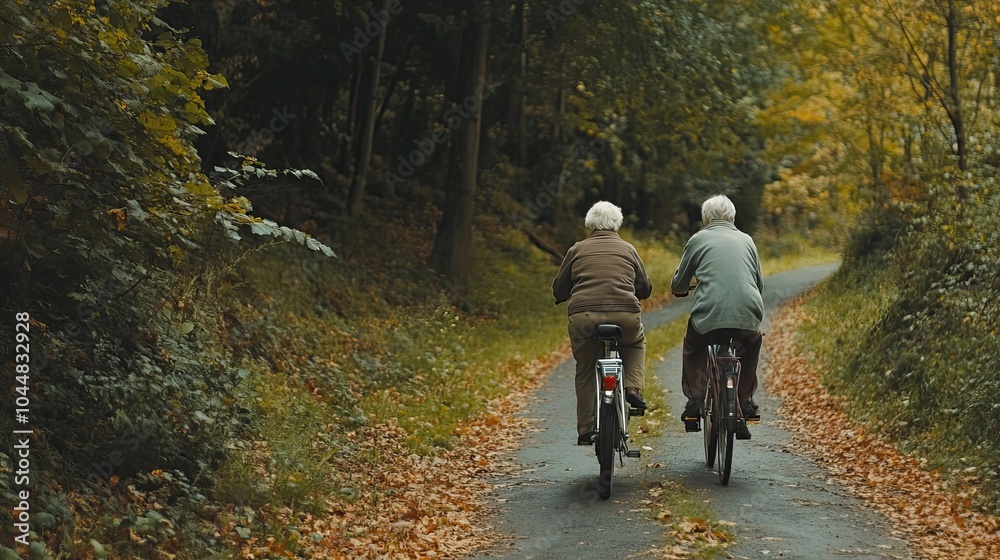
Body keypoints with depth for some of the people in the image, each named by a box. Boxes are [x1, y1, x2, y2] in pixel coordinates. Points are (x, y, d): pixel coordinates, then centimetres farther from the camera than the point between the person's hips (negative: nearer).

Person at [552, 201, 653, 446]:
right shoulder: (627, 249, 17)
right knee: (636, 344, 33)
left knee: (585, 372, 18)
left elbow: (558, 289, 19)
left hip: (583, 316, 0)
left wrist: (563, 298, 41)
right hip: (625, 315, 0)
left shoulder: (577, 250, 15)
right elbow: (645, 288, 22)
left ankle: (585, 431, 18)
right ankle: (633, 388, 12)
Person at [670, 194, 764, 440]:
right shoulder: (746, 240, 20)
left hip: (709, 314, -2)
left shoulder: (698, 239, 12)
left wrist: (680, 289, 40)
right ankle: (745, 402, 29)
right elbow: (759, 283, 27)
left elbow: (678, 286, 16)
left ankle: (695, 402, 16)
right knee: (752, 346, 35)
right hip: (748, 315, 2)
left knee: (693, 349, 29)